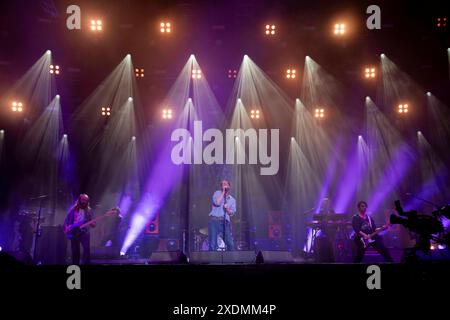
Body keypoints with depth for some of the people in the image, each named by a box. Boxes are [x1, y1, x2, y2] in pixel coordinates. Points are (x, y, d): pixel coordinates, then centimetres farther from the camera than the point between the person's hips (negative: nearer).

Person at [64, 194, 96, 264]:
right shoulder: (74, 209, 8)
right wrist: (67, 228, -6)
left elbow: (93, 224, 6)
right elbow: (66, 220, 10)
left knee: (87, 249, -17)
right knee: (75, 251, 2)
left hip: (85, 232, -1)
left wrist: (92, 224, -16)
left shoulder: (89, 210, 8)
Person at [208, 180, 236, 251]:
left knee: (230, 242, -8)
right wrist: (223, 192, -3)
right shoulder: (217, 193, 11)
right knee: (213, 243, -7)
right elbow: (217, 202, -9)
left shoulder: (232, 200, 17)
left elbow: (232, 213, 8)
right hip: (214, 220, -2)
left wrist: (227, 209, -12)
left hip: (225, 222, 2)